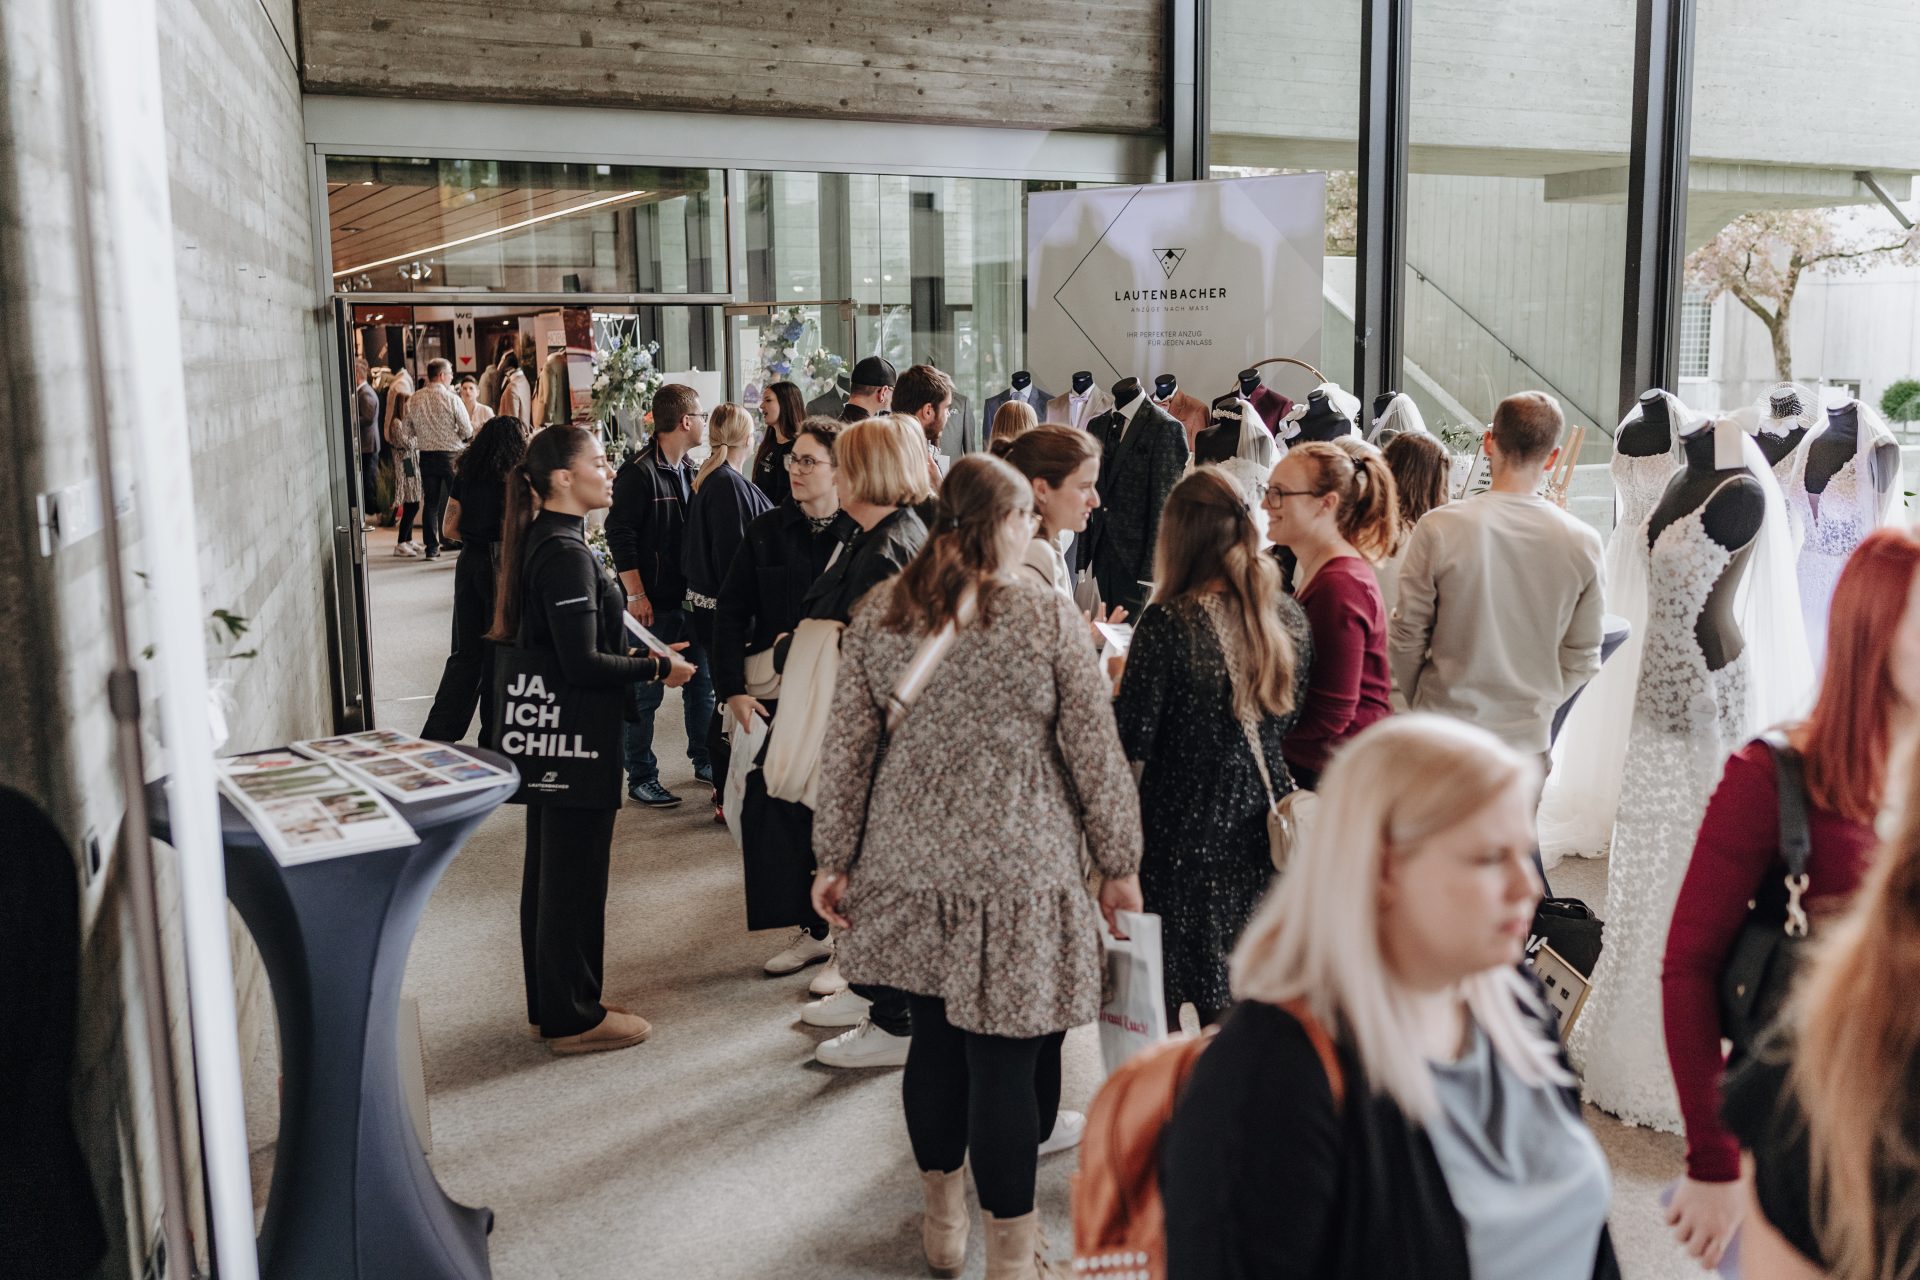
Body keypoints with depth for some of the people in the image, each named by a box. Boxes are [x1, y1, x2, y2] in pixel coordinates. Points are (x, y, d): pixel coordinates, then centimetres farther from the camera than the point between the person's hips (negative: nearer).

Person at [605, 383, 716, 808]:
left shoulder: (689, 471, 12)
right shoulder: (638, 472, -14)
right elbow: (619, 534, -16)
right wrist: (636, 595, -18)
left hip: (691, 598, 8)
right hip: (653, 604, -8)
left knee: (702, 682, 15)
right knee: (646, 692, 1)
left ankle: (705, 761, 30)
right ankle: (641, 778, 10)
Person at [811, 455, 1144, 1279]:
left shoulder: (877, 615, 1)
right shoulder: (1048, 615, -9)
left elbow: (846, 749, 4)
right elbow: (1094, 753, -5)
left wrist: (836, 858, 13)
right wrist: (1119, 863, 5)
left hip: (909, 864, 4)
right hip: (1016, 868, -4)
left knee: (934, 1039, 18)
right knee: (1007, 1058, 4)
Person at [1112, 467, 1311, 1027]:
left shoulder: (1169, 622, -18)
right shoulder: (1290, 617, -1)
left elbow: (1132, 739, -15)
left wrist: (1123, 677, 3)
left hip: (1187, 834, -5)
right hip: (1261, 830, 6)